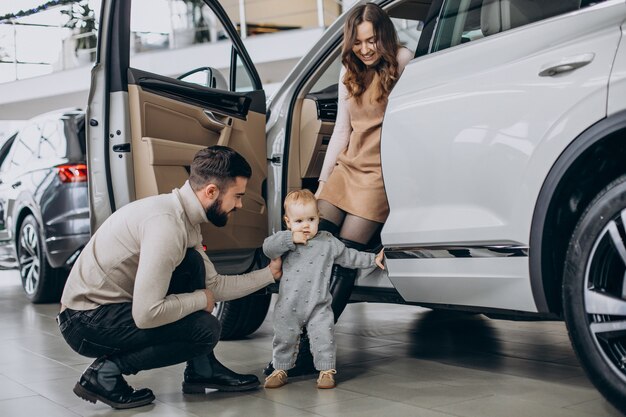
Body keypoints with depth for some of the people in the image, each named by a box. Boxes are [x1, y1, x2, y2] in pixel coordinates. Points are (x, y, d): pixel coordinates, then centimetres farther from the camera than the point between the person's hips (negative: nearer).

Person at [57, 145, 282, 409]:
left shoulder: (186, 219, 5)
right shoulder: (166, 222, -26)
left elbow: (214, 284, 14)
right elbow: (146, 315, -29)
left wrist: (270, 273, 15)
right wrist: (200, 299, -13)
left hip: (114, 306, 10)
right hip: (86, 322, -10)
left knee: (193, 264, 7)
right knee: (206, 329, -17)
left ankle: (202, 370, 11)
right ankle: (105, 373, -5)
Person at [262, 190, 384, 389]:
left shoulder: (328, 242, 3)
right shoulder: (286, 242, -3)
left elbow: (348, 256, 14)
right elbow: (268, 248, -19)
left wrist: (373, 260, 14)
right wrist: (291, 239, -26)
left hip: (318, 306, 0)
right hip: (289, 305, 0)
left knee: (324, 338, -2)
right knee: (284, 338, 12)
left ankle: (326, 370, 15)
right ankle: (280, 369, 29)